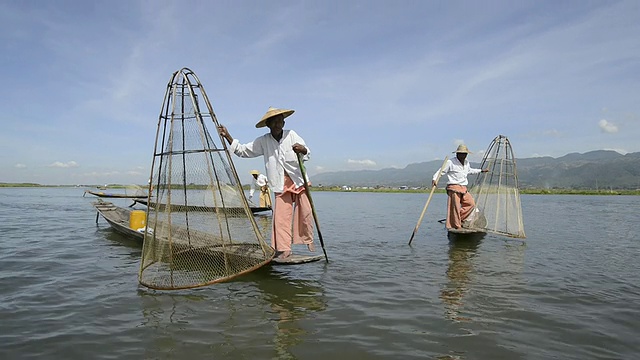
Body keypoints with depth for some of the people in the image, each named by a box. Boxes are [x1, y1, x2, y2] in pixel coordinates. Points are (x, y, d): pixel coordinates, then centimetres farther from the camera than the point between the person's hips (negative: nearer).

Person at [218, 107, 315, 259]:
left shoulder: (291, 135, -1)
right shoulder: (263, 142, 1)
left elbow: (307, 154, -6)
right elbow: (242, 150, 6)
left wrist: (302, 150, -31)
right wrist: (227, 136, -4)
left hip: (299, 182, 0)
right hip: (281, 186, 0)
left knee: (305, 214, 2)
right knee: (280, 217, -8)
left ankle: (308, 240, 24)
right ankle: (284, 249, 0)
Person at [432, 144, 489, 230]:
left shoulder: (466, 163, 17)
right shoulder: (450, 162, -7)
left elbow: (470, 170, 38)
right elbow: (441, 171, -10)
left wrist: (481, 170, 45)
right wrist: (434, 179, -25)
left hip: (463, 189, 8)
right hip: (454, 188, -8)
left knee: (471, 204, 5)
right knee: (455, 208, -8)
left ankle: (459, 218, 11)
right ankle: (456, 226, -3)